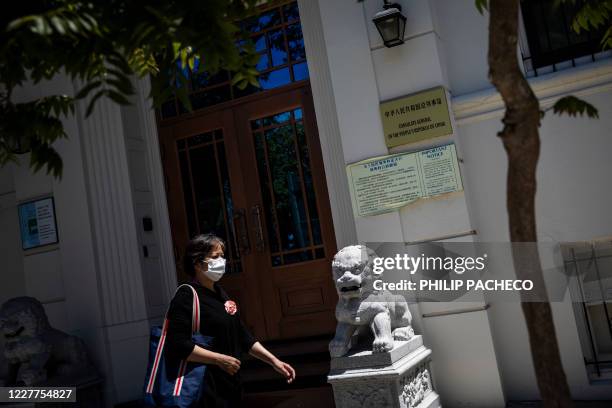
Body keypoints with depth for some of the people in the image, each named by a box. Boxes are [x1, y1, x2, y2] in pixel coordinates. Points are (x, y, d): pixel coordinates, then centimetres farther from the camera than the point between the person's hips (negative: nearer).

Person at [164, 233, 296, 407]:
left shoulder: (220, 294, 12)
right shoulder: (187, 296, -15)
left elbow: (242, 336, 14)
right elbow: (177, 345, -23)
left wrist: (274, 361, 8)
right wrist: (220, 359, -20)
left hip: (230, 382, 8)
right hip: (206, 388, -8)